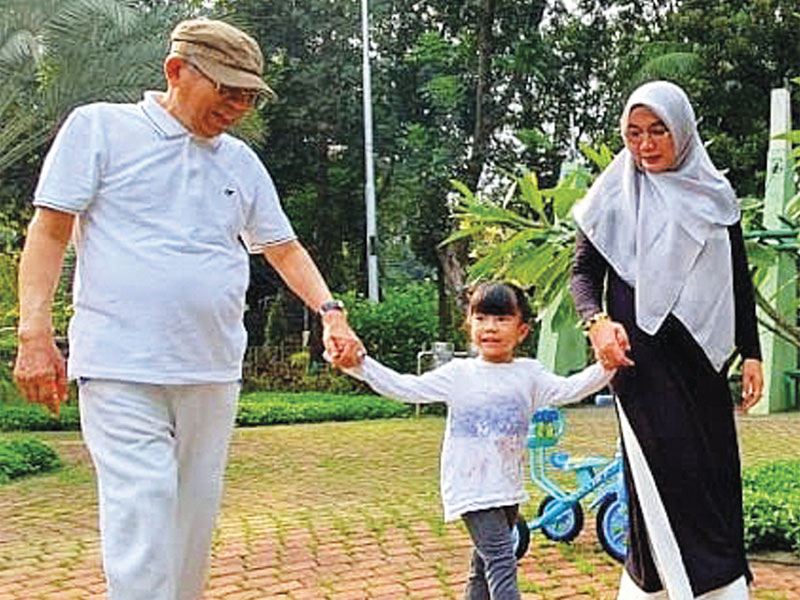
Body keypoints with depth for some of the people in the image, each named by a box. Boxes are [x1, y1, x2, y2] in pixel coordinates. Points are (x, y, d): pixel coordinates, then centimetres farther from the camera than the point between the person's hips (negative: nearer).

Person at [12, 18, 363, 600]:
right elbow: (50, 231, -1)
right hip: (121, 371, -5)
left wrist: (330, 310, 6)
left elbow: (283, 246, 21)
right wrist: (35, 333, -10)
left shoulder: (242, 160, 16)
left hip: (213, 375, 6)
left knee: (195, 520, 10)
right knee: (141, 519, -14)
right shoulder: (99, 127, 2)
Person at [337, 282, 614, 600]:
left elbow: (568, 389, -2)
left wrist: (605, 368, -19)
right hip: (471, 488, -5)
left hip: (508, 489, 5)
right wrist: (359, 364, -18)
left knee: (485, 569, 17)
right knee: (501, 561, -16)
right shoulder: (458, 374, -3)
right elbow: (404, 387, -6)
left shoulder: (529, 374, 6)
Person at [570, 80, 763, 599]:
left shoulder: (716, 194, 10)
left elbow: (739, 279, 13)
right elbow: (584, 271, 2)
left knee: (717, 468, 6)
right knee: (671, 468, -10)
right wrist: (598, 320, -18)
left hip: (703, 355, 5)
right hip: (642, 353, -4)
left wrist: (751, 352, 8)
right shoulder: (615, 196, 1)